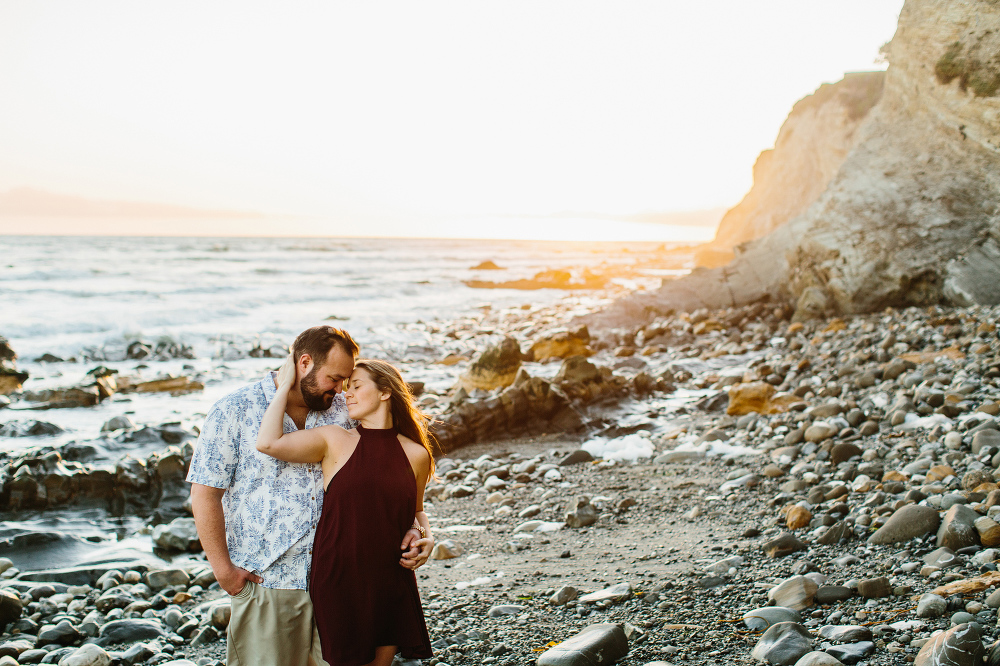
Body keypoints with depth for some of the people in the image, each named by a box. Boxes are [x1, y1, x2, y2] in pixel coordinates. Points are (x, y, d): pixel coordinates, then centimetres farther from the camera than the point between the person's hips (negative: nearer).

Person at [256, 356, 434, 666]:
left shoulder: (416, 454, 4)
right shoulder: (335, 440, -3)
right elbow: (268, 443, -18)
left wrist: (425, 536, 0)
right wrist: (285, 385, -9)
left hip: (391, 580, 3)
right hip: (338, 579, -2)